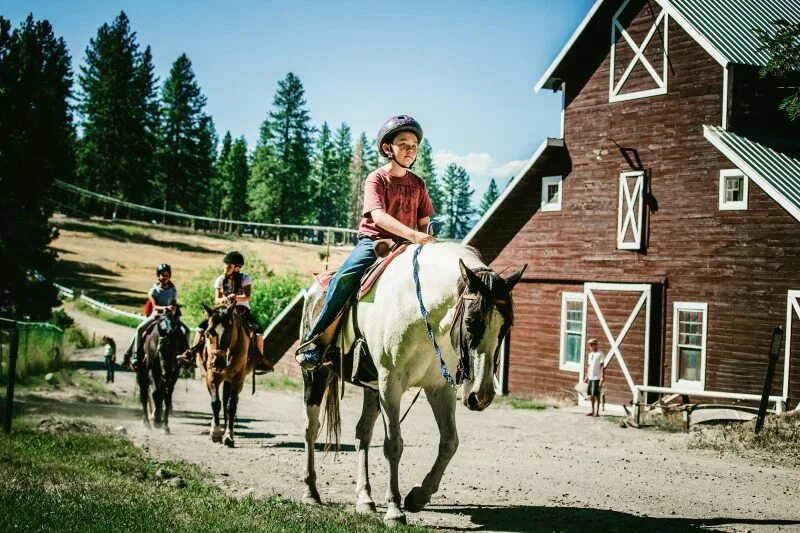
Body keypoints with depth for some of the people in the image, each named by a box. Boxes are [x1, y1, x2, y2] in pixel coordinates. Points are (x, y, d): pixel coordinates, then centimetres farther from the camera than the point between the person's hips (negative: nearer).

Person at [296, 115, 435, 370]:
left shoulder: (417, 183, 12)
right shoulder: (376, 179, -4)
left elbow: (424, 221, 17)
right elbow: (378, 216, -21)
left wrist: (425, 240, -7)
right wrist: (413, 234, -34)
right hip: (372, 241, -5)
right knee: (344, 278, -30)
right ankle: (317, 341, -21)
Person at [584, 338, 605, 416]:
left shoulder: (600, 354, -9)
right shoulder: (590, 354, 15)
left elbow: (602, 366, -12)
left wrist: (602, 377, -18)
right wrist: (586, 377, 18)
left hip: (597, 377, -8)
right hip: (590, 377, 8)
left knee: (596, 395, -5)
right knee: (591, 395, 9)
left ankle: (597, 412, 0)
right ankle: (592, 411, 17)